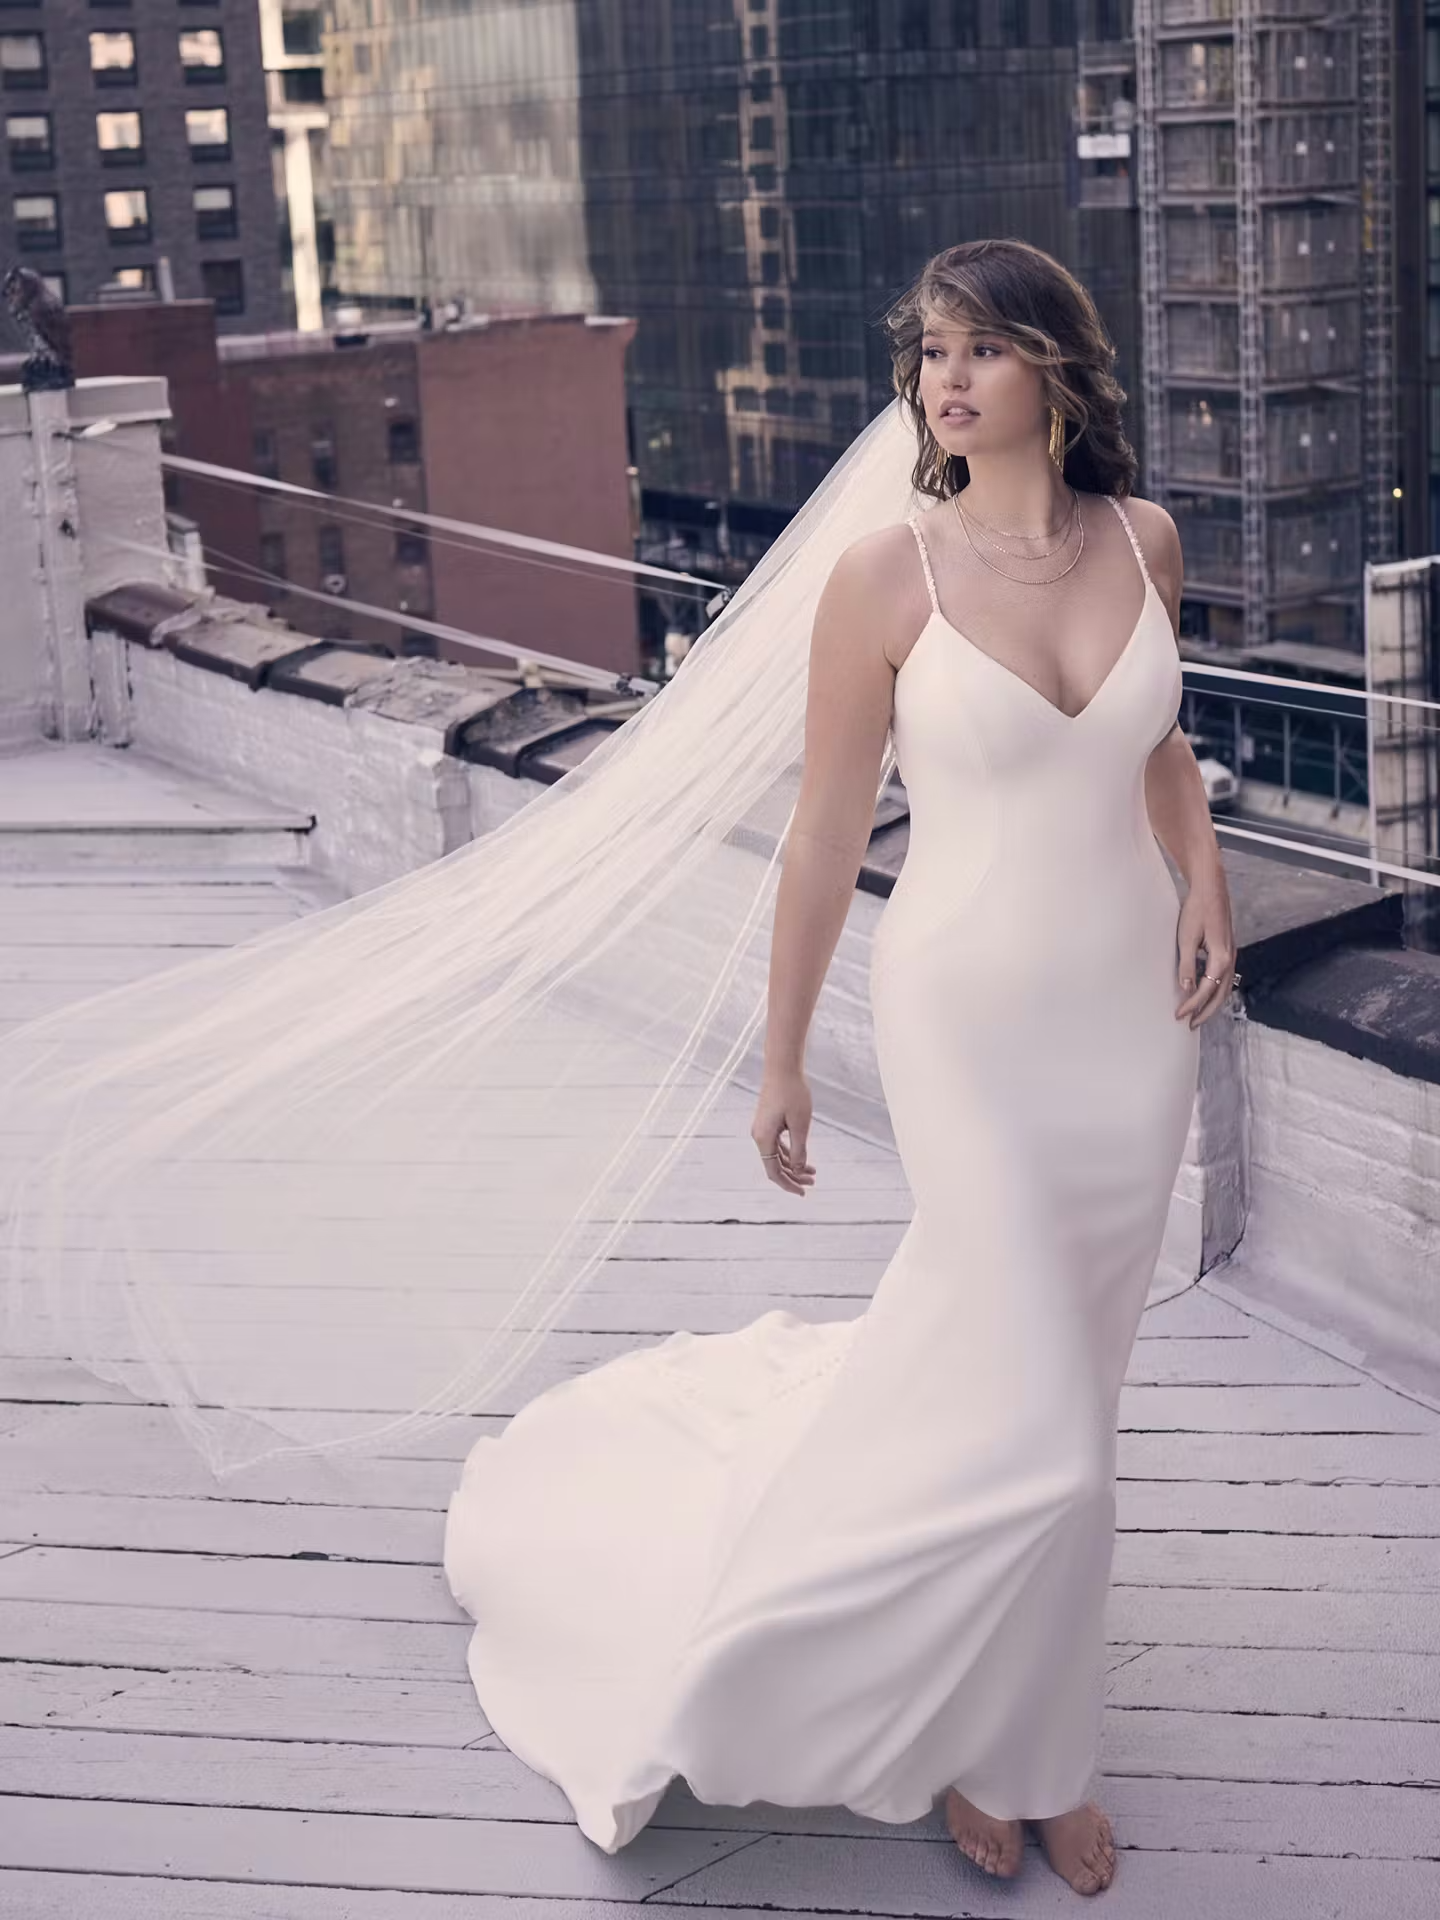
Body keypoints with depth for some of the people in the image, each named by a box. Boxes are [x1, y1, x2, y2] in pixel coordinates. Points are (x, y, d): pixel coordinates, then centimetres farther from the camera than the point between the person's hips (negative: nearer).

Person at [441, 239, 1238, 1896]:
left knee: (1015, 1350, 15)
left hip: (1131, 1009, 5)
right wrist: (781, 1060, -2)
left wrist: (1205, 882, 3)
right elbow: (827, 832, -7)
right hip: (971, 1017, -5)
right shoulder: (886, 574, -13)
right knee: (1034, 1435, -3)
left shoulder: (1143, 539, 0)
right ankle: (1004, 1749, 21)